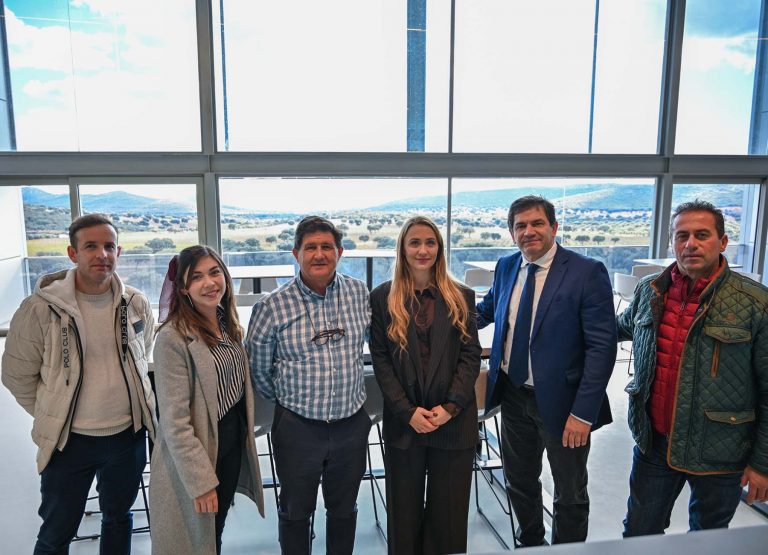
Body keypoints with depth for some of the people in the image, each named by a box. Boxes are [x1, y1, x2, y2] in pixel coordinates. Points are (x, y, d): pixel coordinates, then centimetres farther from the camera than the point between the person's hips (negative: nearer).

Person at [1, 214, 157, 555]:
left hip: (129, 435, 3)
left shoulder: (136, 304, -5)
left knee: (119, 518, 23)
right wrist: (53, 416, 1)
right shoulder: (40, 308, -15)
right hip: (69, 440, -2)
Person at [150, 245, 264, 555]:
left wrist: (244, 438, 12)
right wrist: (200, 482, -21)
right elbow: (175, 422, -22)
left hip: (233, 448, 7)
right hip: (192, 457, -6)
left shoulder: (229, 326, 2)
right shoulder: (173, 338, -22)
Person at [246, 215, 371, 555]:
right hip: (297, 427, -2)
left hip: (352, 423, 2)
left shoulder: (360, 293, -5)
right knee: (295, 511, 18)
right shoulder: (273, 306, -13)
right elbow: (258, 369, 0)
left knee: (344, 509, 21)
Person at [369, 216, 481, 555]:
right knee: (404, 511, 12)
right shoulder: (383, 297, 0)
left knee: (449, 511, 11)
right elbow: (380, 359, -3)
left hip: (455, 421, 1)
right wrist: (408, 411, -11)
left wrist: (450, 407, -11)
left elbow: (471, 355, 0)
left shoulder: (462, 297, 4)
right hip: (403, 421, 0)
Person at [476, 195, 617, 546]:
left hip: (560, 401, -5)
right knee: (519, 481, 23)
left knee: (570, 494, 16)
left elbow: (602, 347, -18)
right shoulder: (506, 267, 2)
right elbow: (488, 309, 21)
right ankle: (530, 543, 48)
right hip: (514, 396, 6)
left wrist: (583, 413, -21)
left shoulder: (587, 273, -16)